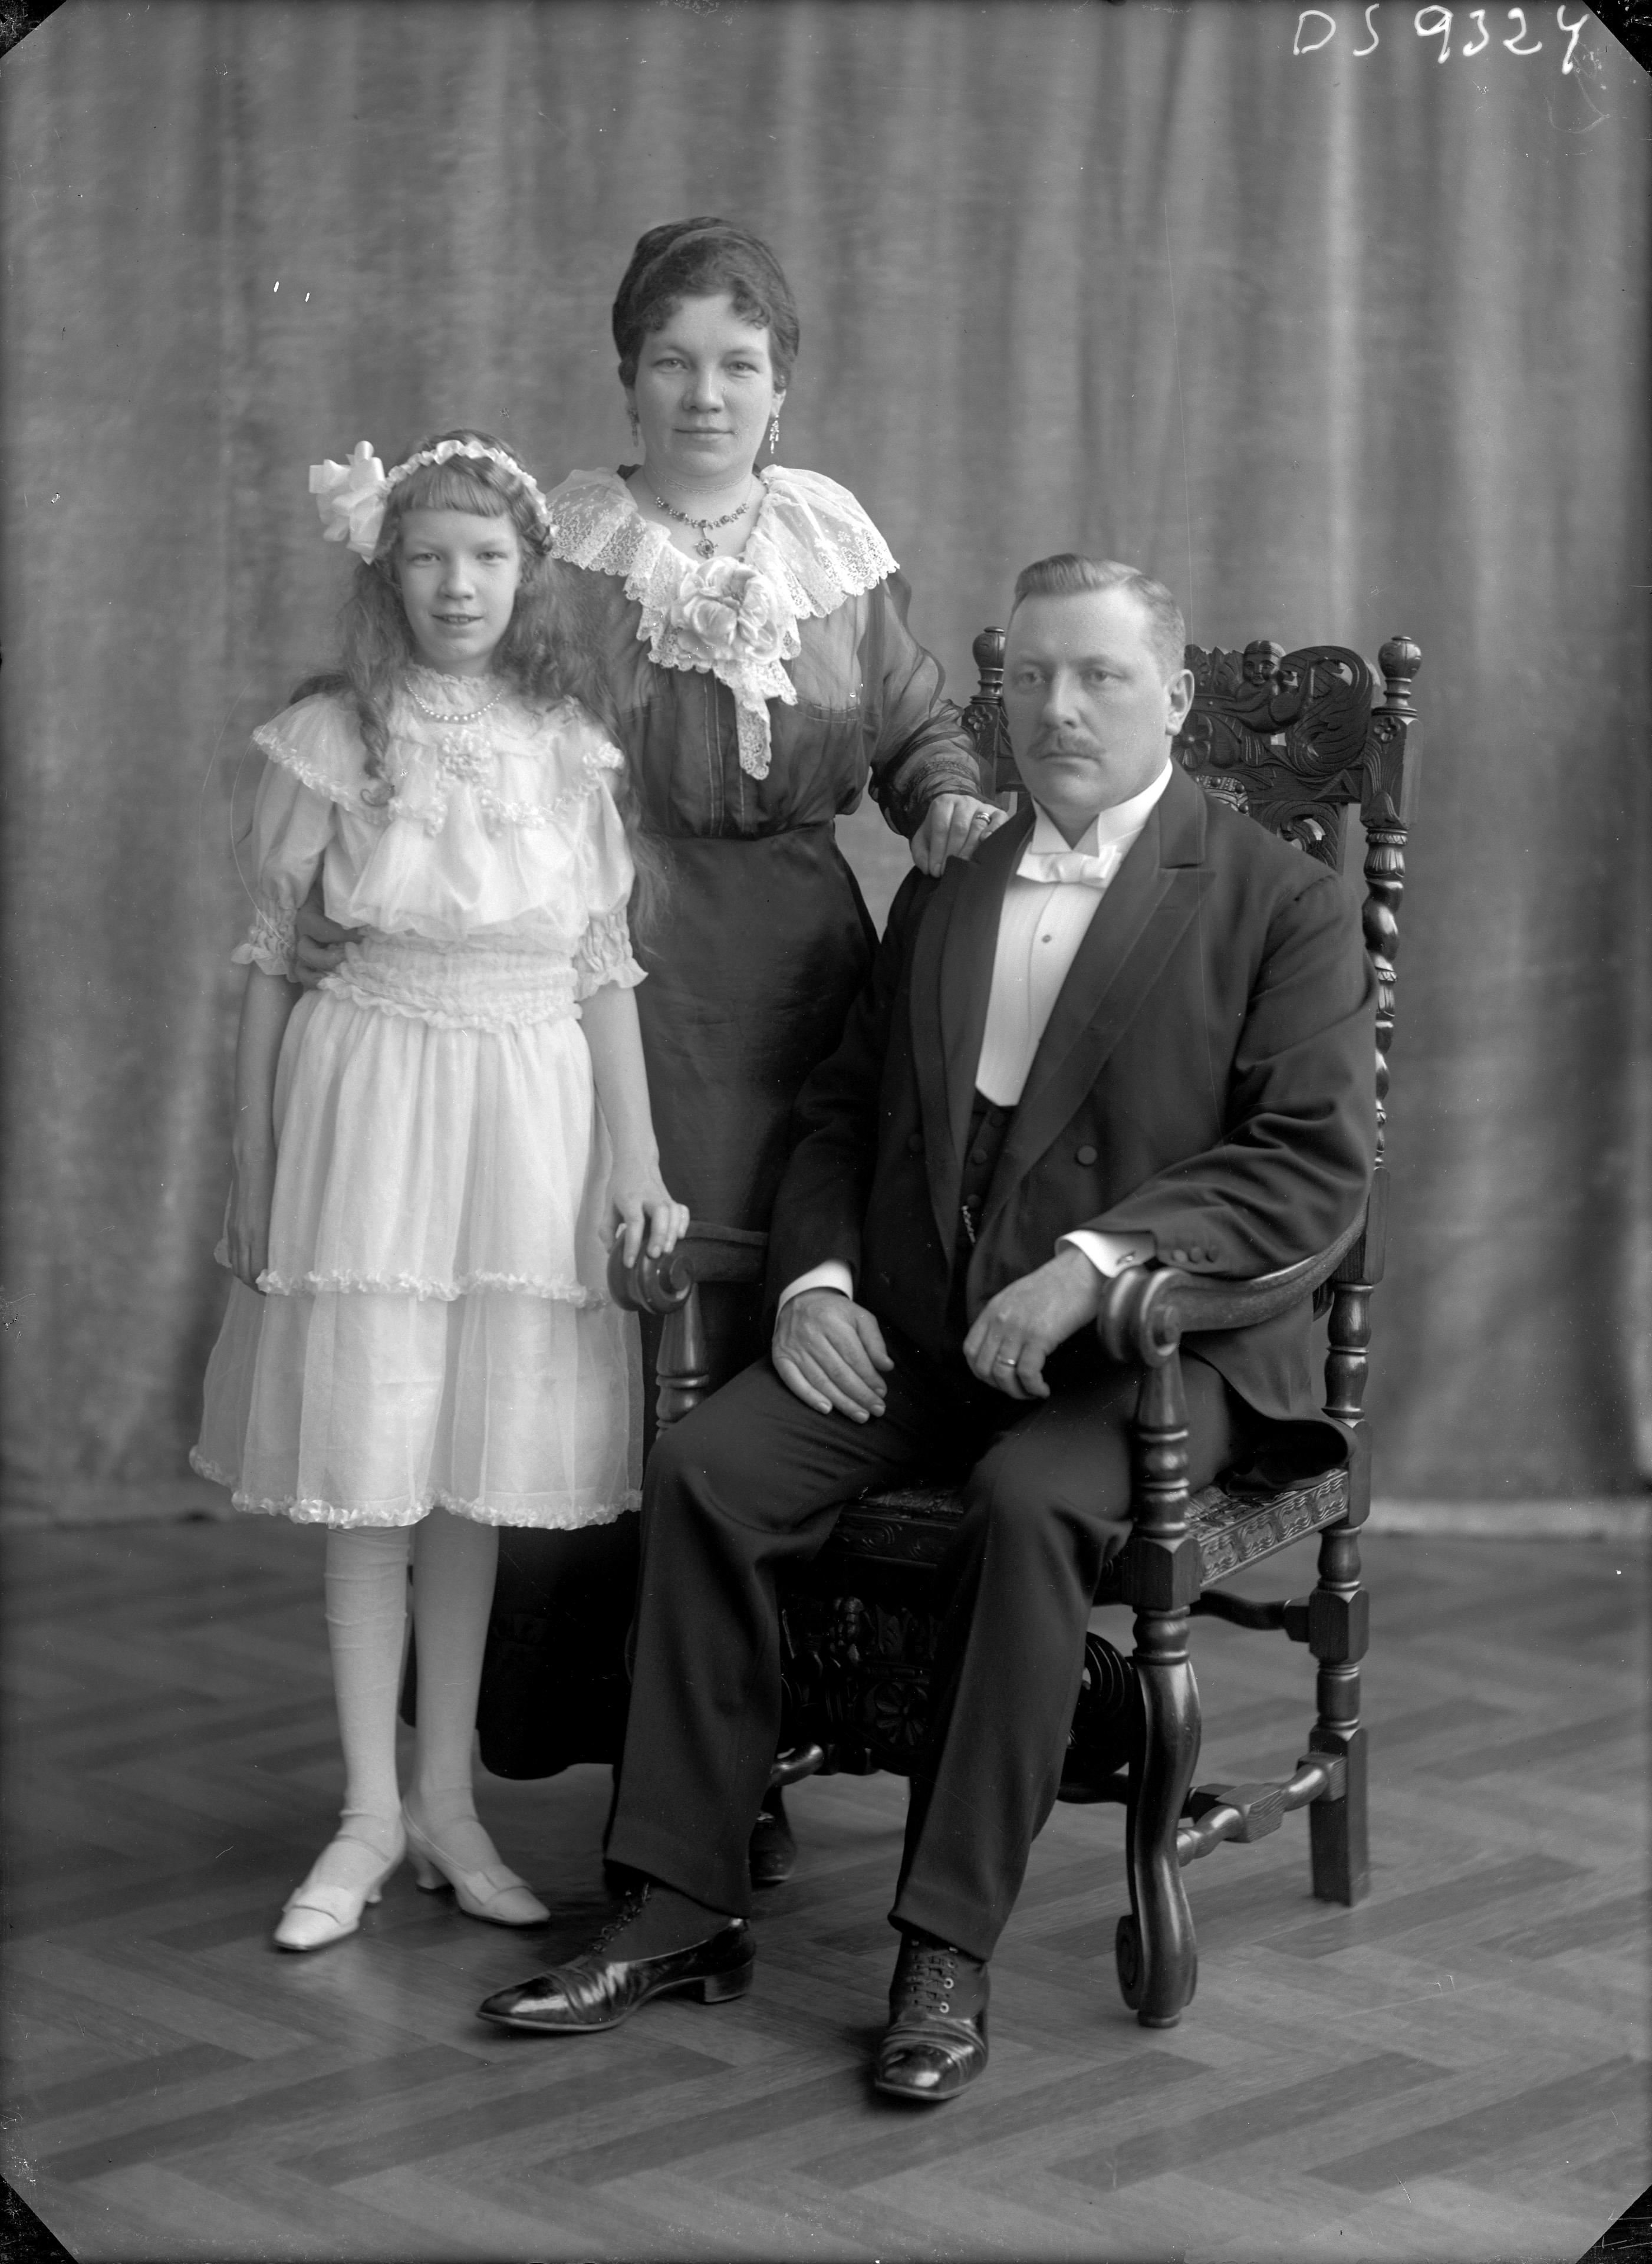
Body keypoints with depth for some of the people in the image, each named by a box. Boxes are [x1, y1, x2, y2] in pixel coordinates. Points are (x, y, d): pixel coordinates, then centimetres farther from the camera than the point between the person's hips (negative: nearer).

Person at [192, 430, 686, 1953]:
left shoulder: (571, 748, 2)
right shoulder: (331, 739, -3)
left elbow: (606, 970, 5)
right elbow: (271, 961, 1)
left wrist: (637, 1156, -1)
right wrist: (252, 1178, 2)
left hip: (531, 1118, 2)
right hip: (371, 1101, -2)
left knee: (482, 1468, 8)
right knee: (366, 1468, 2)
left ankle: (447, 1802, 19)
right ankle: (370, 1813, 13)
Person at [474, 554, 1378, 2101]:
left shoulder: (1282, 905, 1)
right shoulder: (938, 896, 18)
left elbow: (1317, 1161, -10)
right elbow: (840, 1117, 18)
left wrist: (1097, 1259, -22)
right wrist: (816, 1280, -2)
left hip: (1145, 1341, -4)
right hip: (912, 1333, 5)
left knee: (1027, 1502, -35)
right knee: (705, 1463, -20)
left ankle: (948, 1949, -25)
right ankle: (683, 1911, -13)